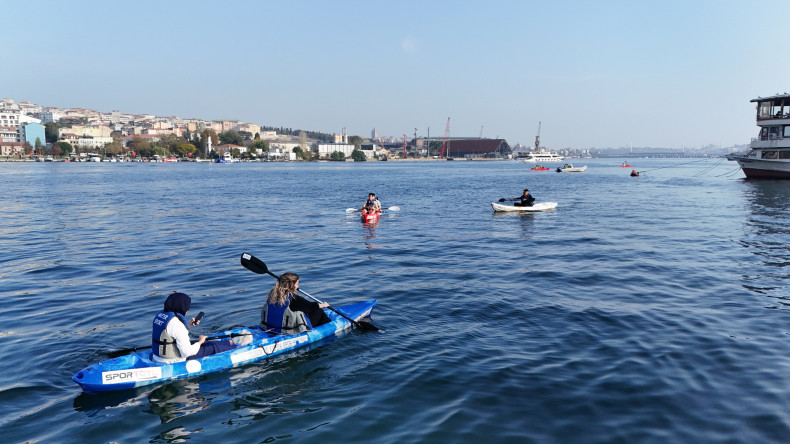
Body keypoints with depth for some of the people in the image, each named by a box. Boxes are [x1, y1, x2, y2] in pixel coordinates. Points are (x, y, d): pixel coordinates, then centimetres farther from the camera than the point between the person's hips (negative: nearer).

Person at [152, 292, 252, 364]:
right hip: (174, 361, -9)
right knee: (212, 347, 6)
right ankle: (238, 347, 28)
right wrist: (200, 342, -10)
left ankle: (231, 342, 40)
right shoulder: (176, 323, -28)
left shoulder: (160, 315, 2)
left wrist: (187, 325, 12)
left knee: (207, 343, 21)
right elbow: (187, 352, -28)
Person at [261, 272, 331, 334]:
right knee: (319, 312, 10)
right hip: (291, 332, -8)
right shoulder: (294, 299, -24)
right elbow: (312, 306, -7)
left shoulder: (272, 294, -7)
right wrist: (323, 305, 12)